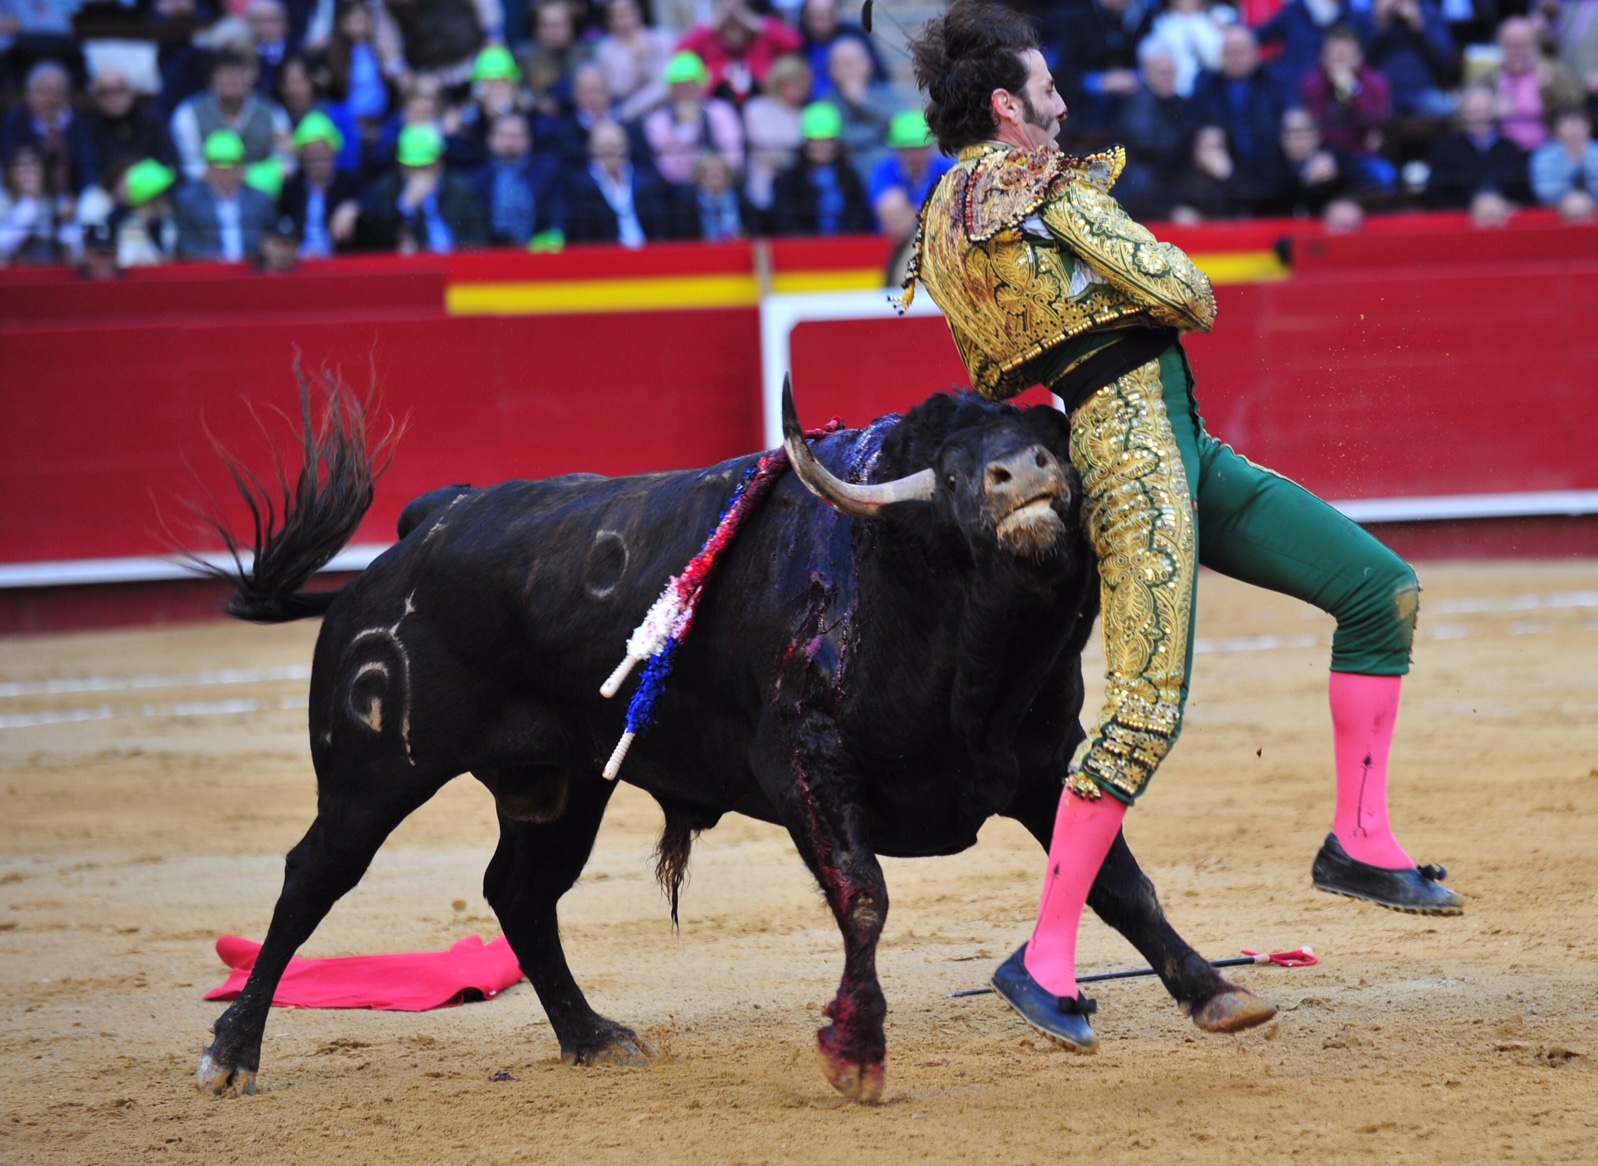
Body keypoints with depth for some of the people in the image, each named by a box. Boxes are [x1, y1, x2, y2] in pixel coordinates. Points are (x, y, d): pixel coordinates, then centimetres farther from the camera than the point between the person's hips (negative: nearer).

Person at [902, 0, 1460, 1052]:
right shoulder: (1030, 176, -11)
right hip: (1131, 443, -10)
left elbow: (993, 385, 24)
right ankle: (1046, 960, -10)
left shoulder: (939, 231, 17)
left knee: (1382, 587, 10)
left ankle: (1361, 842, 11)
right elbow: (1177, 290, -14)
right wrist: (1192, 292, 7)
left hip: (1183, 449, 10)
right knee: (1148, 709, -14)